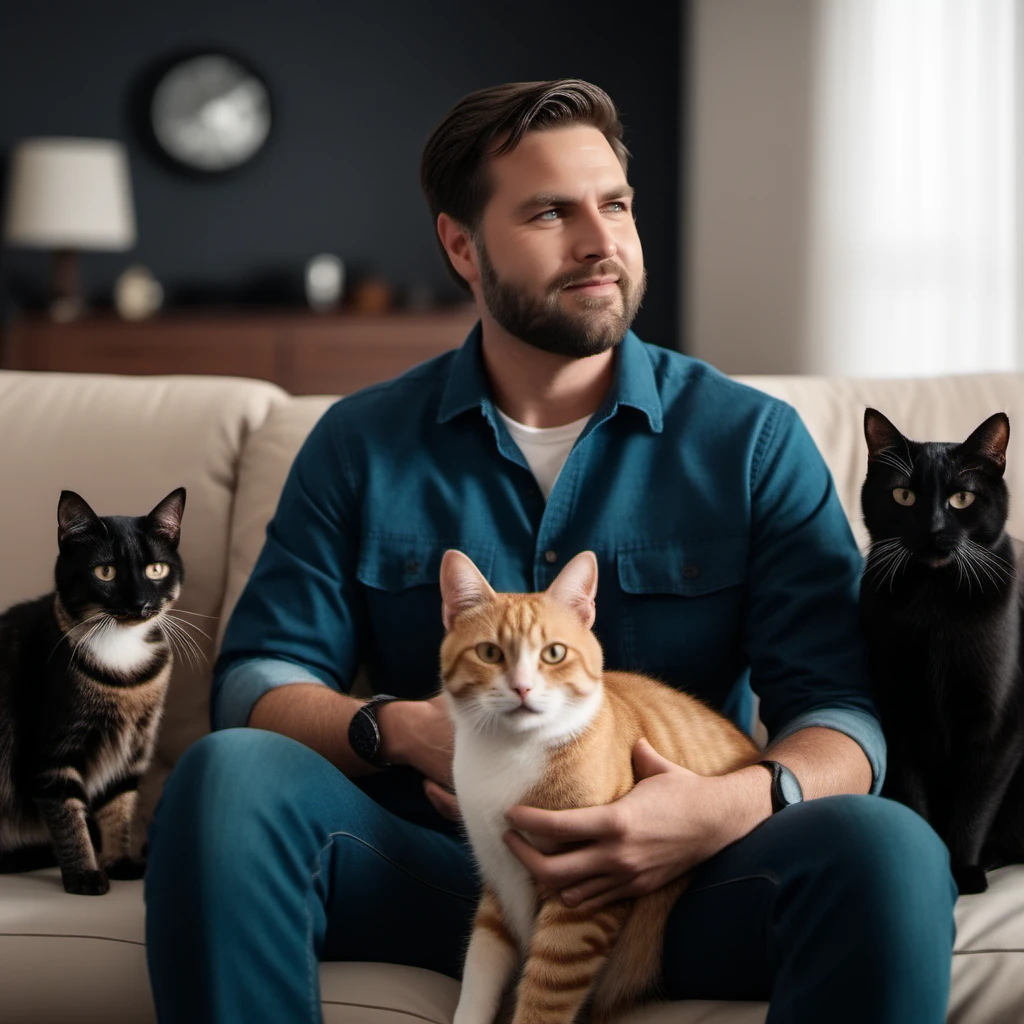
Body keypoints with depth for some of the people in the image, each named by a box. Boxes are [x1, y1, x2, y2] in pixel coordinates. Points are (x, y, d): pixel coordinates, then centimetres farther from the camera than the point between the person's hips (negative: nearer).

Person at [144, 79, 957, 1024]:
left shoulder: (753, 441, 6)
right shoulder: (362, 446, 10)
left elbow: (839, 706, -2)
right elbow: (260, 679, 6)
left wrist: (734, 806, -25)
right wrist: (399, 730, -17)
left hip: (681, 877, -1)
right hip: (430, 864, 1)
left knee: (888, 847, -32)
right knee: (228, 775, -28)